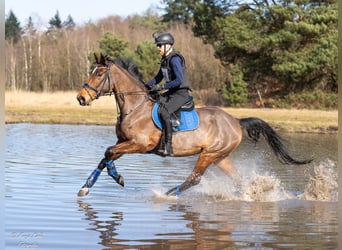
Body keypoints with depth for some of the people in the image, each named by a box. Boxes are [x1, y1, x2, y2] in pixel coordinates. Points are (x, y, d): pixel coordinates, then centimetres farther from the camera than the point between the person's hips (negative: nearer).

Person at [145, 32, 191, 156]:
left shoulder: (174, 59, -18)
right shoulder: (165, 59, 12)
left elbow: (179, 80, -26)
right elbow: (159, 77, 23)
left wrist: (162, 86, -24)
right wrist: (146, 85, 9)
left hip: (181, 94, -10)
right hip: (171, 93, 10)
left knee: (164, 112, -29)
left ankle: (167, 147, -28)